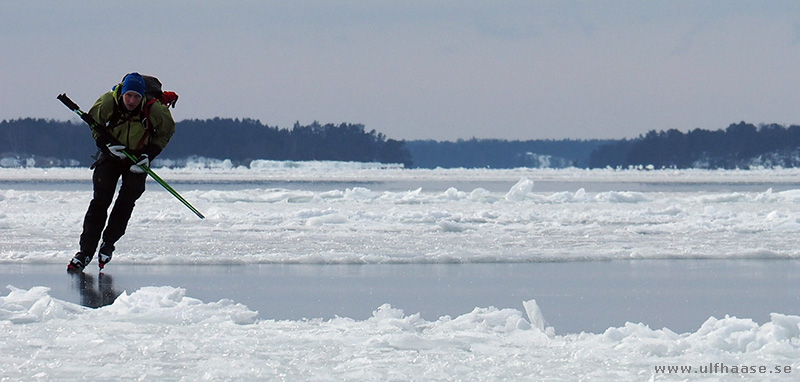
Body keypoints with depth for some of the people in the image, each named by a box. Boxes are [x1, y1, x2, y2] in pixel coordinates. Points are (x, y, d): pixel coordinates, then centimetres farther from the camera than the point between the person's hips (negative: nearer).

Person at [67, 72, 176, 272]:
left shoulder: (154, 110, -24)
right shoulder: (107, 104, -23)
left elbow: (166, 130, -6)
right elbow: (94, 123, -4)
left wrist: (149, 154, -16)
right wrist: (106, 144, -20)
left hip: (137, 159, 0)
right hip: (111, 155, 0)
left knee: (126, 201, -9)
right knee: (100, 200, -9)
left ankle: (108, 243, 8)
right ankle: (86, 250, -10)